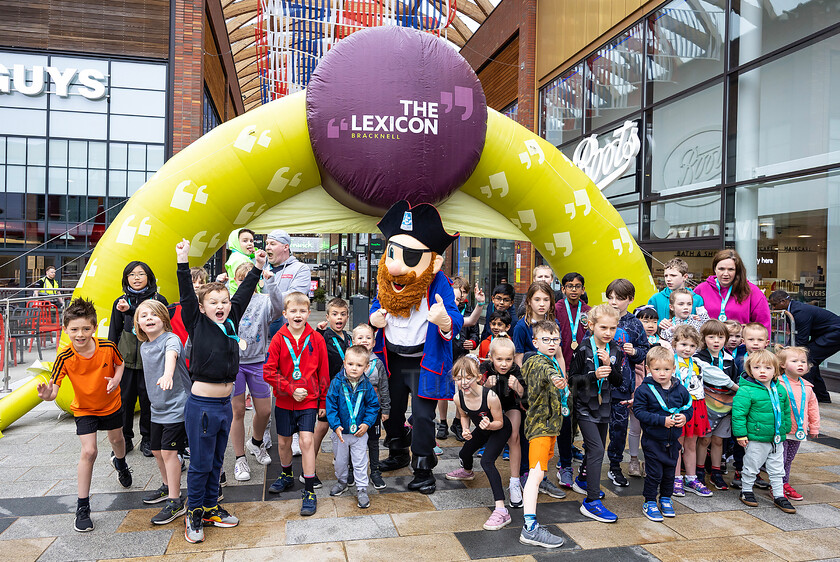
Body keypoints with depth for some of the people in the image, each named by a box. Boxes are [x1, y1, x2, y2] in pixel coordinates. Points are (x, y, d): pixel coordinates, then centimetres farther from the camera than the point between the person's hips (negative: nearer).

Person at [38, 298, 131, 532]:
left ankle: (120, 462, 62)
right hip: (84, 409, -2)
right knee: (88, 452, -14)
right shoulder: (65, 358, -29)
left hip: (111, 403, 2)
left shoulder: (108, 347, -26)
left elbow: (119, 363, -3)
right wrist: (47, 394, -55)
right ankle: (82, 507, 1)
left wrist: (116, 379, -21)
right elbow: (52, 390, -32)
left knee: (117, 439, 24)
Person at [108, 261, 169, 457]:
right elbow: (114, 333, 13)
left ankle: (147, 439, 17)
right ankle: (125, 439, 20)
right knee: (125, 398, 5)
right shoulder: (120, 302, 9)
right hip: (126, 358, 2)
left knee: (148, 398, 3)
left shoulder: (159, 300, 1)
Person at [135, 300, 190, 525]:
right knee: (156, 450, 19)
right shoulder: (144, 346, 7)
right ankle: (168, 487, 41)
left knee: (168, 451, -9)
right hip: (157, 408, 8)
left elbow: (171, 354, -41)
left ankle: (175, 502, 2)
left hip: (176, 406, -8)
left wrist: (168, 375, -62)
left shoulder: (170, 339, -18)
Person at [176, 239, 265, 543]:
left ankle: (210, 508, 33)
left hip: (225, 404, 5)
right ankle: (194, 514, 23)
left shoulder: (231, 321, 5)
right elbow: (187, 295, -15)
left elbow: (243, 294, 12)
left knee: (216, 461, 18)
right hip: (201, 404, -5)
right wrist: (183, 261, -23)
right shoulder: (197, 324, -7)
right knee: (200, 463, 6)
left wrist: (257, 267, 14)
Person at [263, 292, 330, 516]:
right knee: (283, 442, 15)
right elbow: (268, 371, -8)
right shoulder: (279, 339, -5)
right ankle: (286, 475, 43)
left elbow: (323, 373, 1)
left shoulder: (316, 339, -5)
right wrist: (291, 389, -16)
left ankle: (309, 491, 1)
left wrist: (323, 402, 4)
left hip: (309, 400, -2)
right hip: (284, 401, 2)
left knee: (307, 441, -10)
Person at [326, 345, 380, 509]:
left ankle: (362, 489, 20)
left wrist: (367, 423, -11)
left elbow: (373, 406, 0)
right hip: (340, 431, 1)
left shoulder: (366, 386, -10)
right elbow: (331, 405, -11)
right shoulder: (337, 383, -14)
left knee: (360, 462, 6)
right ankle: (341, 482, 42)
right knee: (340, 460, 19)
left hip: (359, 432, 0)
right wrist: (335, 425, -18)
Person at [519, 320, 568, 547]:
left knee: (547, 455, 35)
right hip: (540, 423, -10)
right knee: (536, 472, -18)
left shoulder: (552, 360, 9)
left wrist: (562, 391, 13)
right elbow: (546, 372, -47)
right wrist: (555, 379, -67)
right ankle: (530, 528, -22)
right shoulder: (538, 362, -21)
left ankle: (543, 483, 64)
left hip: (550, 420, 11)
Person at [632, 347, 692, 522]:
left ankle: (665, 498, 35)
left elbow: (688, 407, 14)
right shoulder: (644, 390, -14)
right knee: (654, 473, 1)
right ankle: (649, 502, 17)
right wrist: (662, 420, -22)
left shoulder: (680, 390, 0)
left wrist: (684, 417, -8)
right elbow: (639, 412, -16)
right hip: (653, 440, -4)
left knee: (670, 471, 15)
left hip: (673, 440, 4)